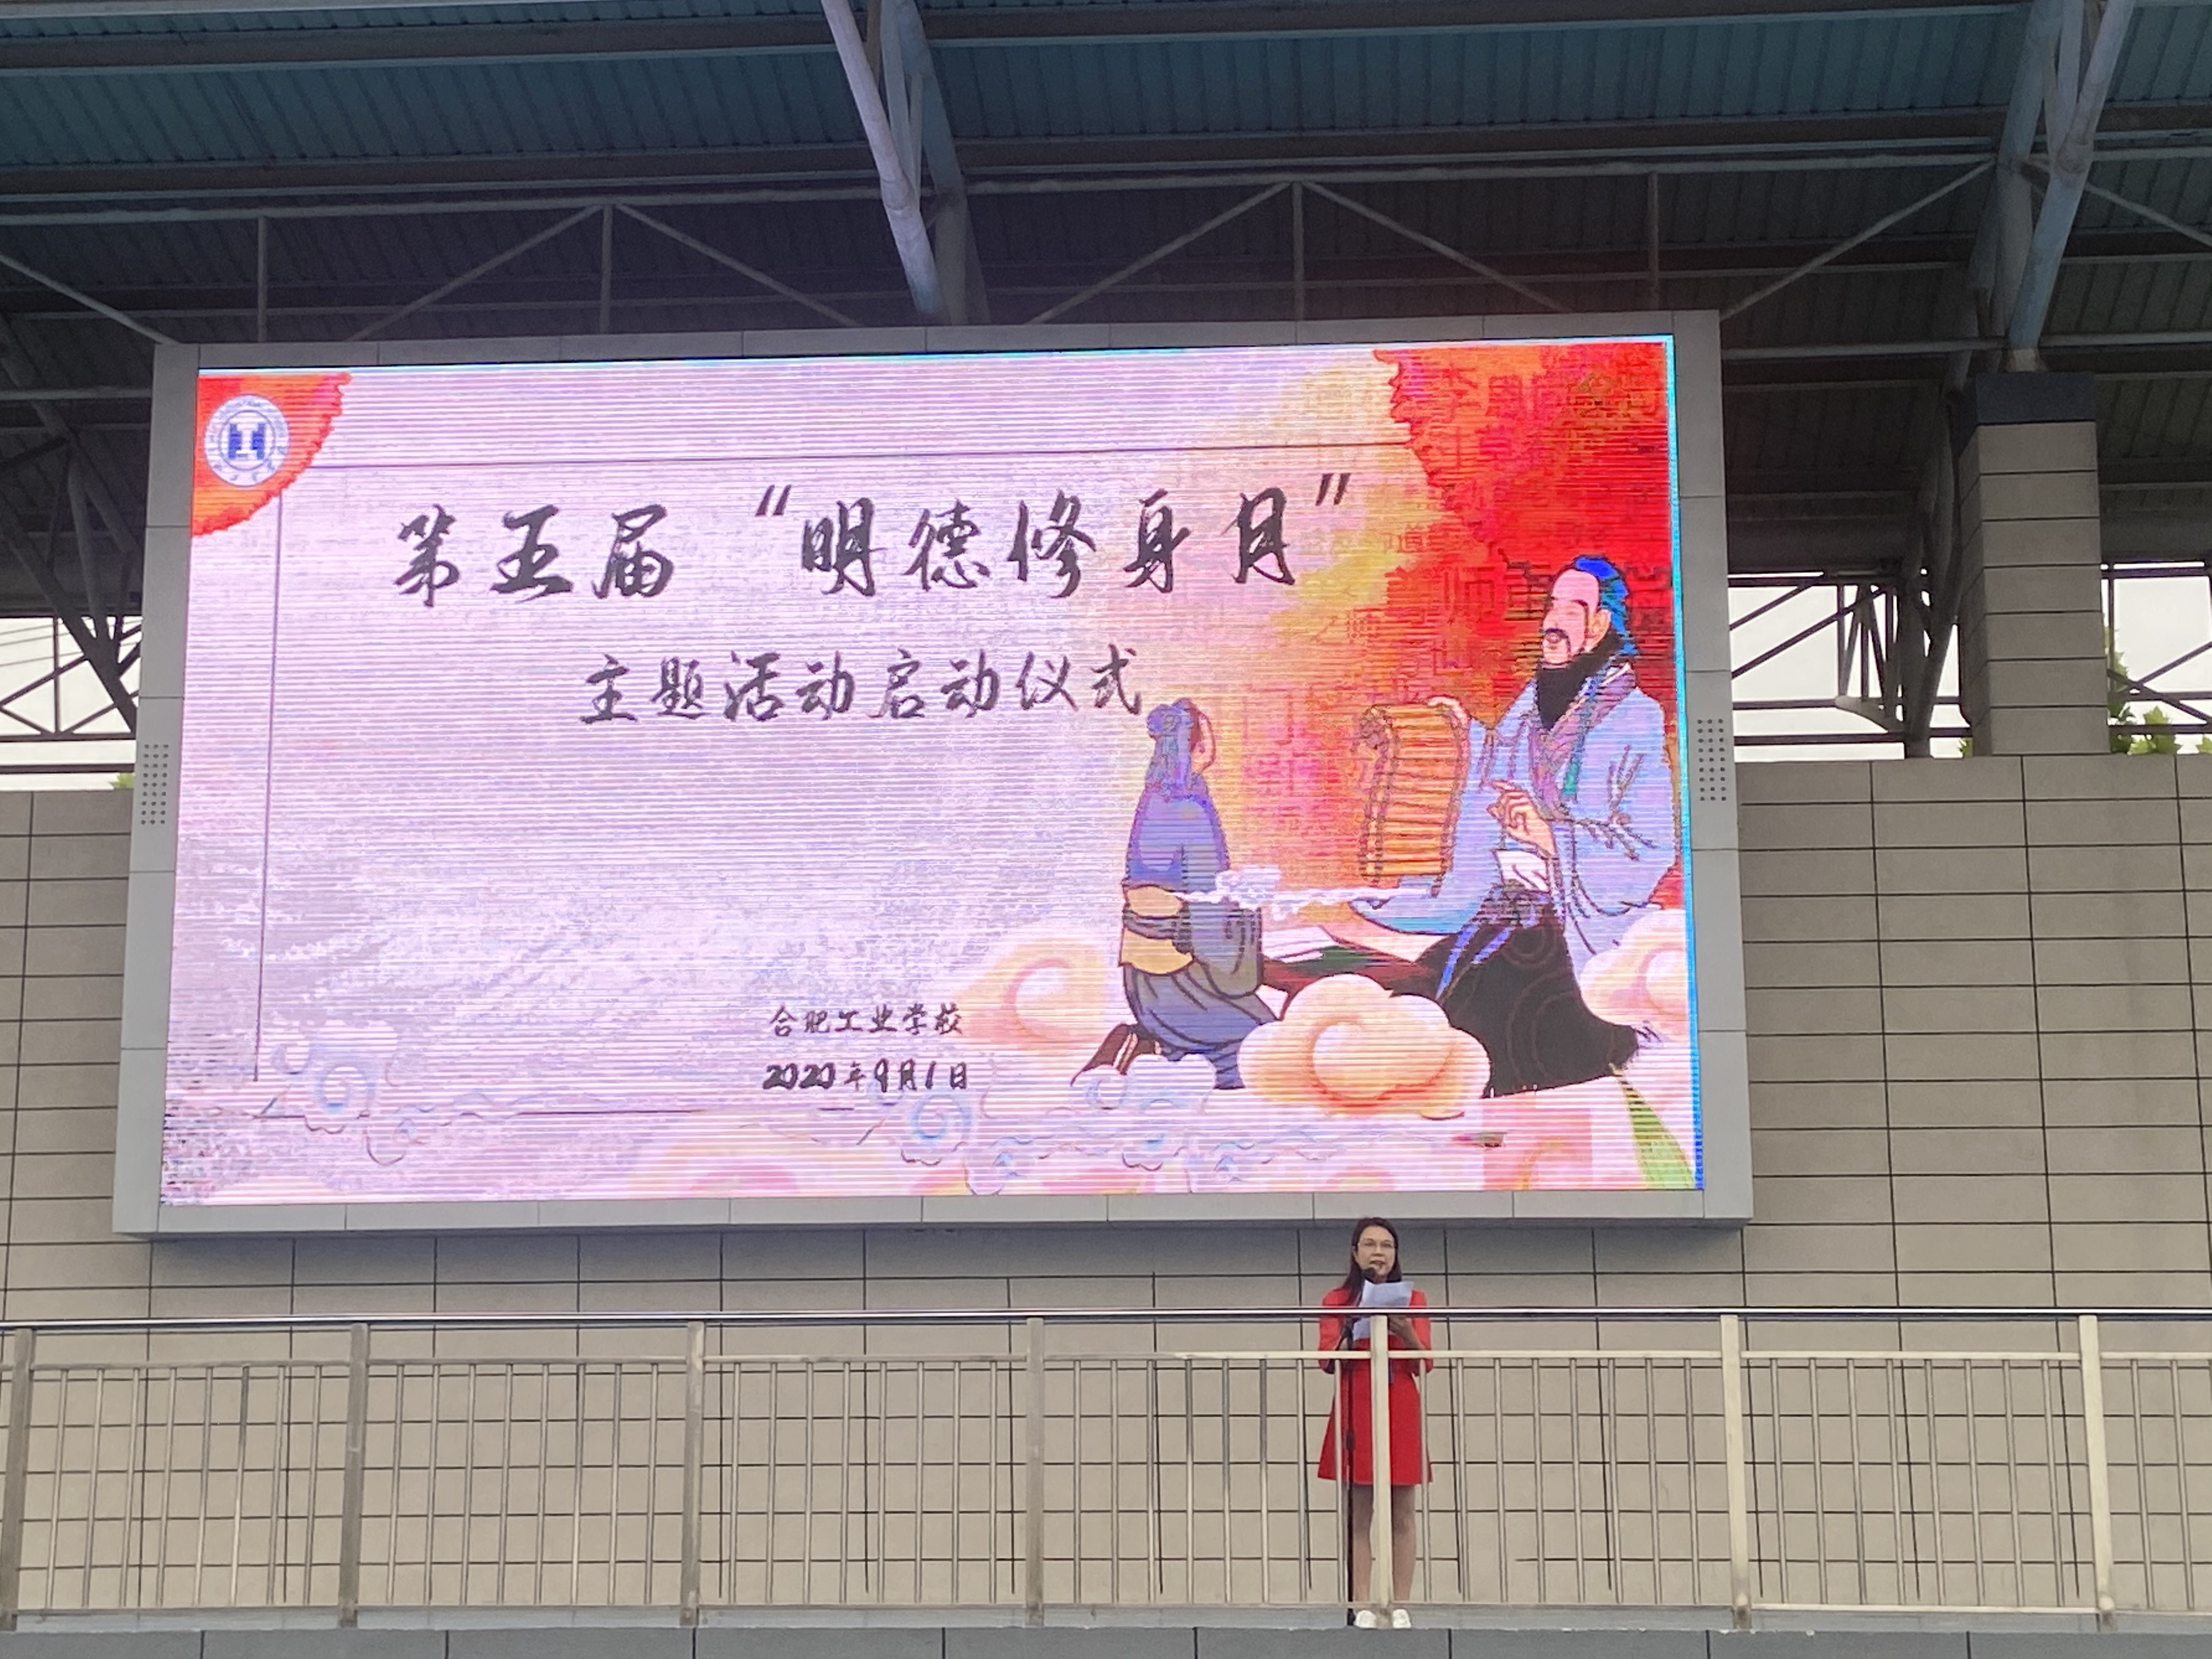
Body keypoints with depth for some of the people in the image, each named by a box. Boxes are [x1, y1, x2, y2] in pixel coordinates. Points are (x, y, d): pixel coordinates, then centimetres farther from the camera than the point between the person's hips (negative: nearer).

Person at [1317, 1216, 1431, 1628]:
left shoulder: (1413, 1300, 9)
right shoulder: (1338, 1301, 7)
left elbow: (1423, 1364, 3)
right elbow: (1329, 1362, -1)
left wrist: (1405, 1332, -16)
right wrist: (1350, 1333, -18)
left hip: (1402, 1412, 1)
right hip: (1356, 1410, -1)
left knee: (1402, 1516, 0)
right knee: (1359, 1514, -3)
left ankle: (1400, 1606, 1)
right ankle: (1361, 1607, -3)